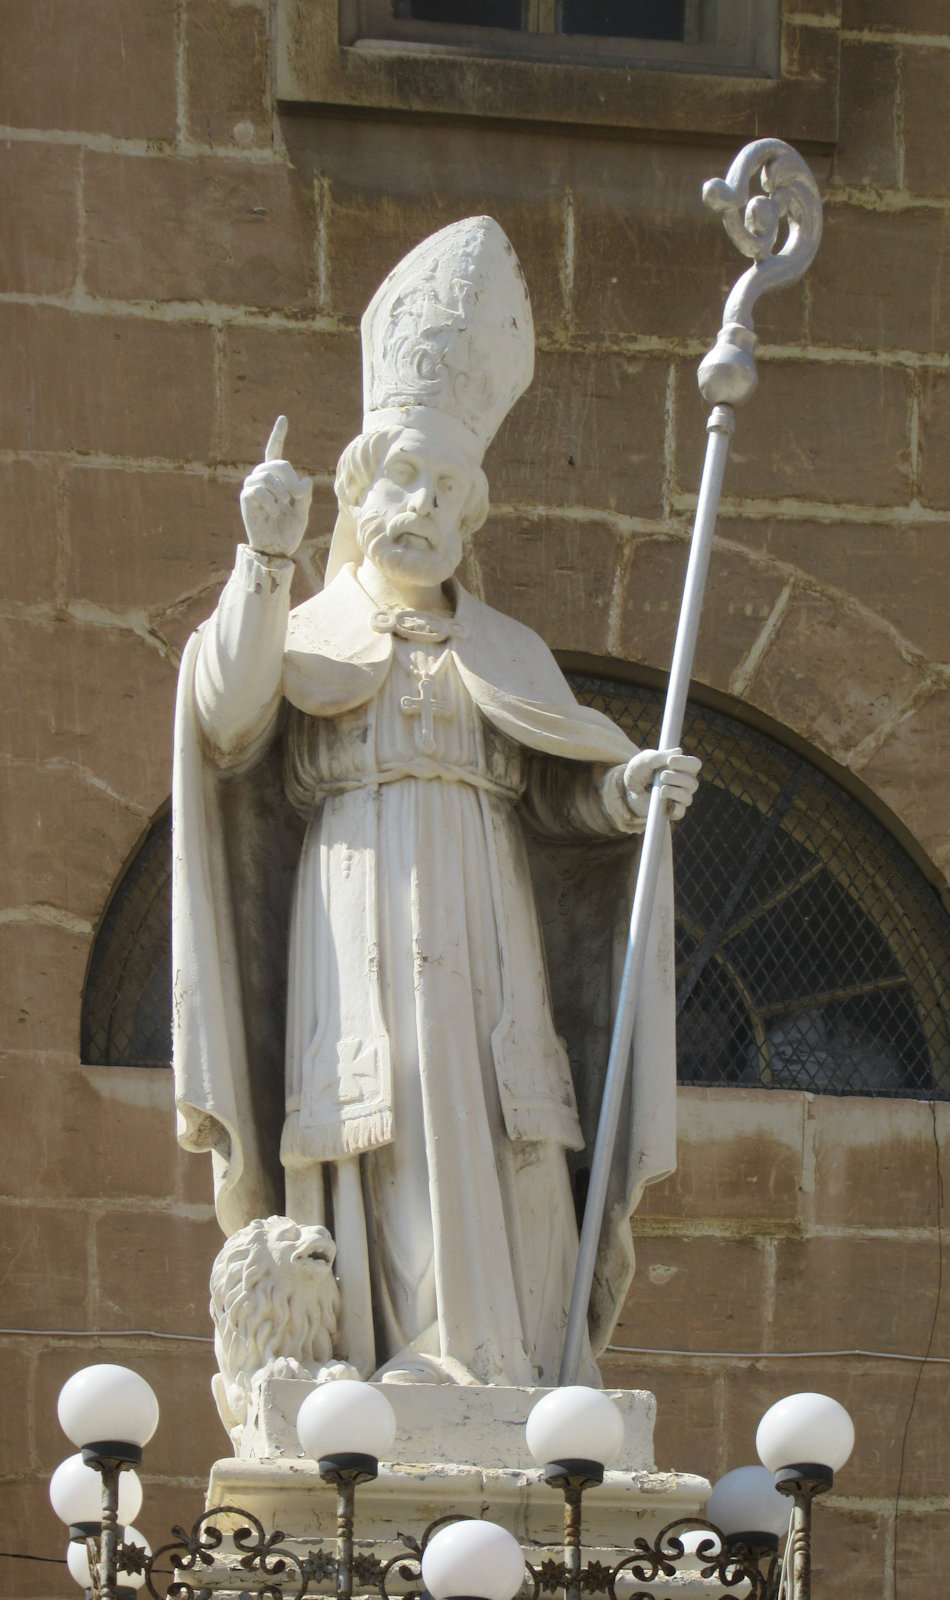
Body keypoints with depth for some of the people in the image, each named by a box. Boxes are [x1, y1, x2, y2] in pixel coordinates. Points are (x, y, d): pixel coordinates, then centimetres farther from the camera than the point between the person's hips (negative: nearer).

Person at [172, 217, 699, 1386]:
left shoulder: (508, 654, 22)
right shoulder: (307, 635, 14)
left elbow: (560, 791, 12)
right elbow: (224, 720, -6)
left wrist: (631, 784, -10)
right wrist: (265, 560, -16)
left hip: (479, 935, 2)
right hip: (355, 935, -2)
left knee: (496, 1163, -9)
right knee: (383, 1148, -13)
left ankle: (509, 1376, -13)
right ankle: (398, 1381, -17)